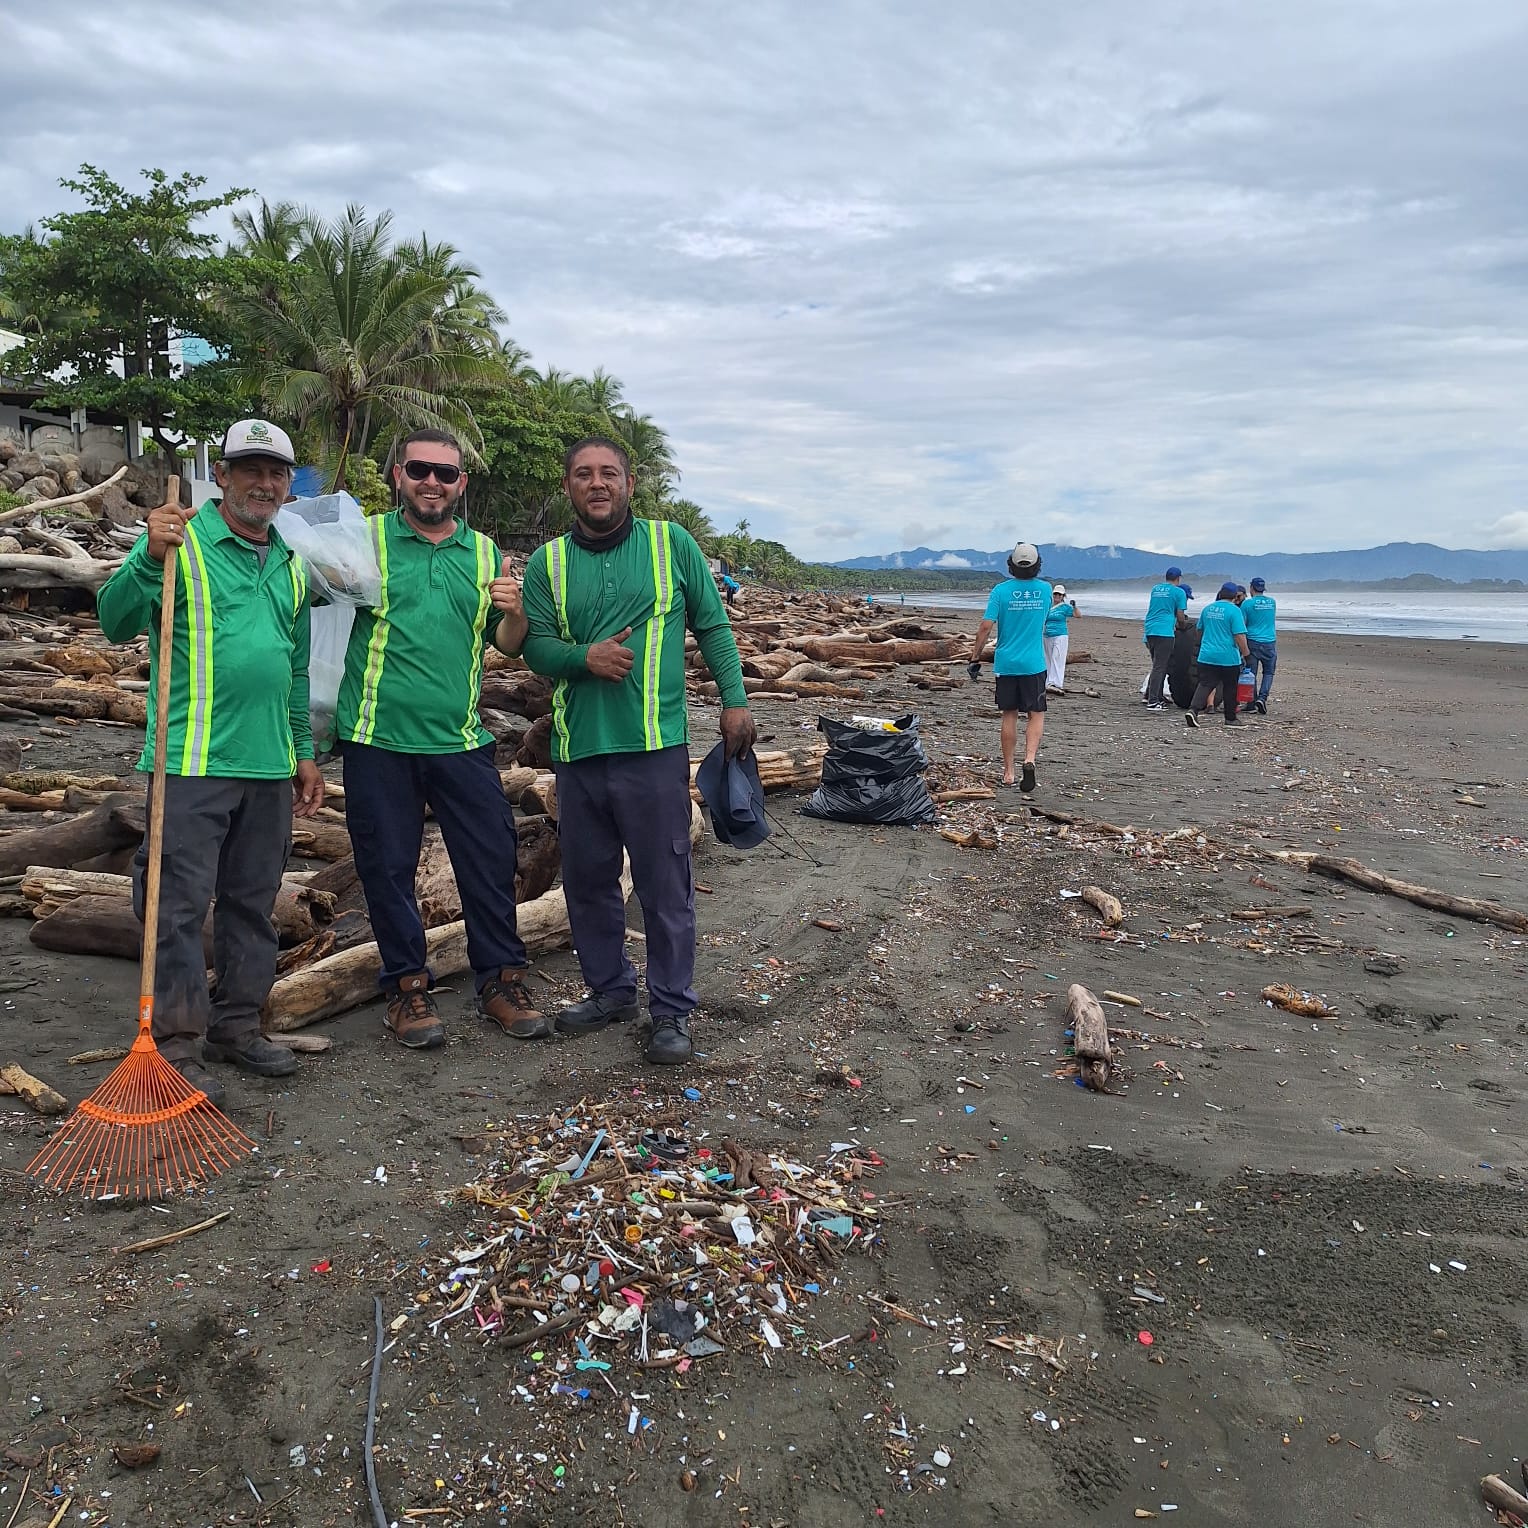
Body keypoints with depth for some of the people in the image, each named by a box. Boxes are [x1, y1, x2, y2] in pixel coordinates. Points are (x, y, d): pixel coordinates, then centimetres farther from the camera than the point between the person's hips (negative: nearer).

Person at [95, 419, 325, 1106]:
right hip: (195, 760, -6)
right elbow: (116, 622, -15)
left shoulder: (290, 563, 15)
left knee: (252, 902, 12)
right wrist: (150, 559, -31)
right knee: (181, 904, -3)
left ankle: (236, 1027, 25)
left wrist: (304, 752, 19)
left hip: (270, 765, 6)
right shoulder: (180, 542, -2)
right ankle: (176, 1047, 6)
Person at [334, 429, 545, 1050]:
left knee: (491, 859, 4)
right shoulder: (366, 538, 3)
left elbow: (507, 645, 14)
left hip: (460, 740, 2)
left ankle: (500, 980, 19)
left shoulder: (484, 553, 11)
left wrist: (514, 612, -7)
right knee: (389, 865, 6)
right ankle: (406, 986, 21)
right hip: (379, 739, -2)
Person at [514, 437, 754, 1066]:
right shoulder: (547, 563, 8)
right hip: (577, 747, 3)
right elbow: (535, 643, 3)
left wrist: (734, 699, 0)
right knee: (587, 879, 13)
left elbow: (713, 626, 7)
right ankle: (610, 989, 31)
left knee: (664, 883, 0)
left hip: (654, 742, -3)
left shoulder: (671, 543, 5)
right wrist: (584, 658, -17)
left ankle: (671, 1008, 14)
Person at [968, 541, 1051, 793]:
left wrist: (977, 657, -4)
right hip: (1034, 664, 0)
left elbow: (986, 626, -12)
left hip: (1006, 663, 0)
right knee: (1036, 715, 5)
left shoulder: (1001, 590, -7)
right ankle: (1029, 759, -19)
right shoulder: (1045, 589, 0)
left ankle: (1008, 772, 13)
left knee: (1009, 716, 8)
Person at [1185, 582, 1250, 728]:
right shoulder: (1234, 610, -10)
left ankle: (1193, 710, -21)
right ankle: (1230, 719, 21)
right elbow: (1240, 635, -15)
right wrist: (1245, 653, -2)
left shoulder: (1207, 608, 9)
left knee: (1205, 684, 1)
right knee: (1230, 688, 11)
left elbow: (1200, 630, 22)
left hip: (1206, 656, 4)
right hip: (1228, 657, -4)